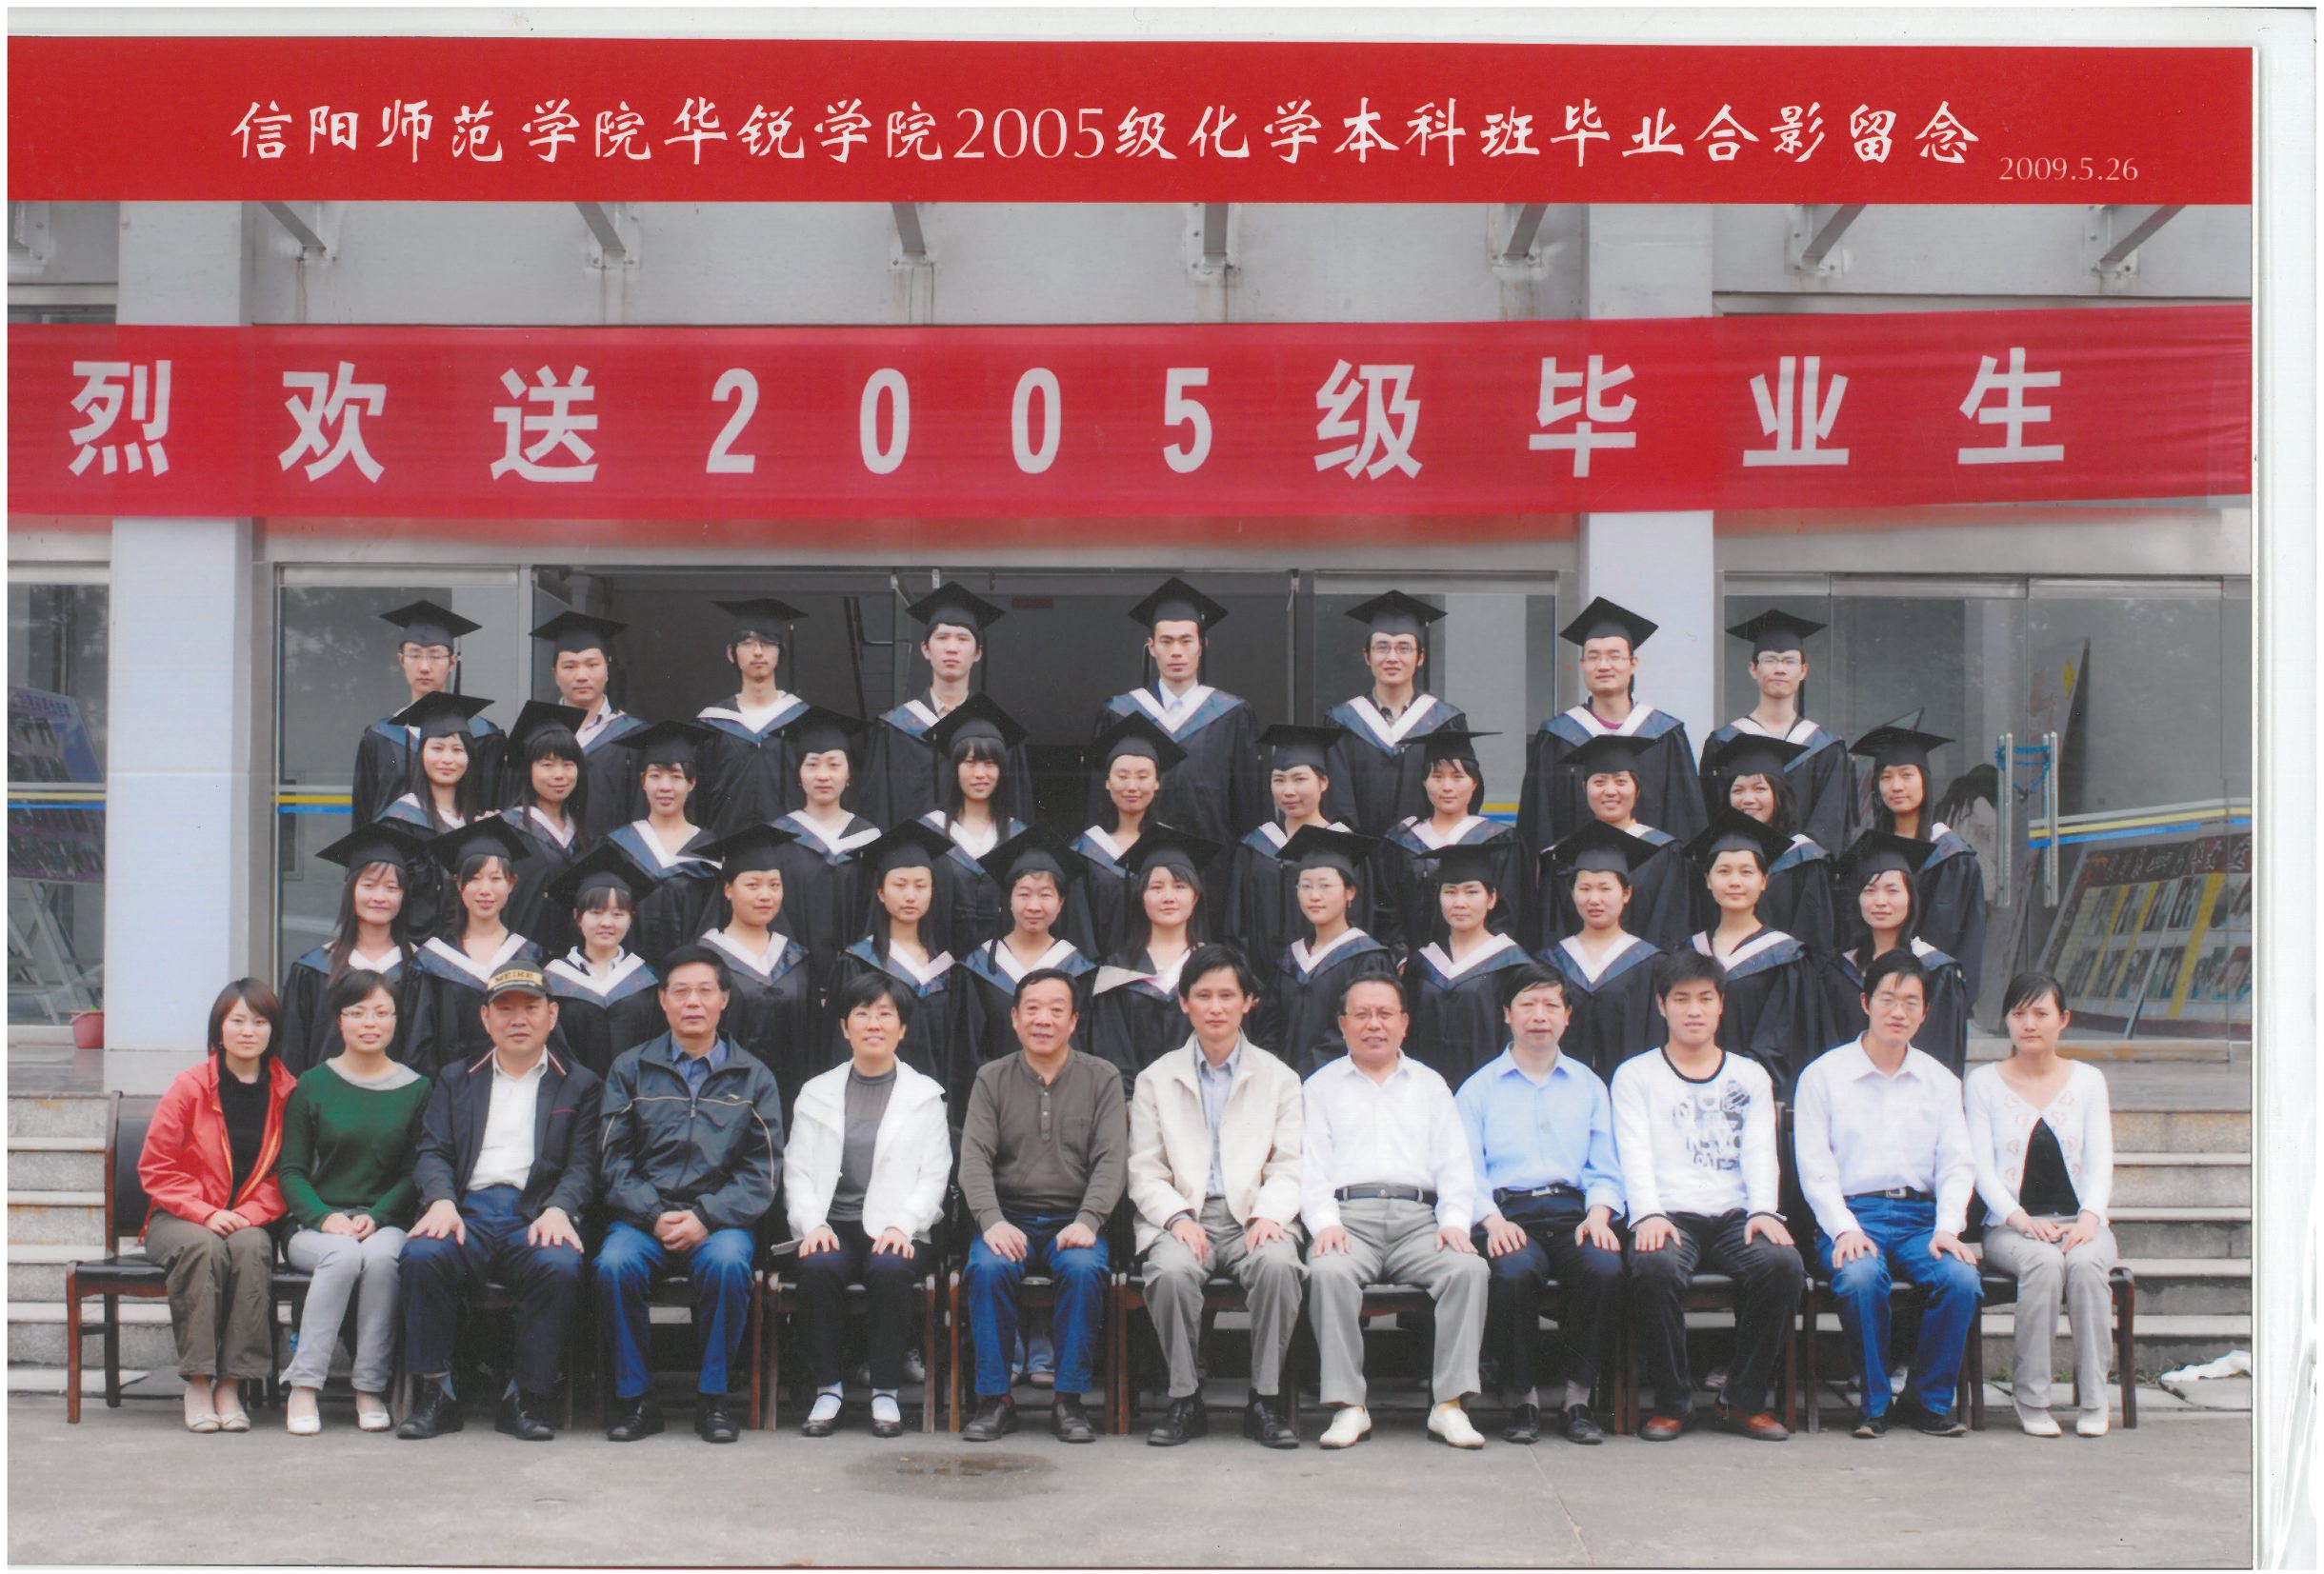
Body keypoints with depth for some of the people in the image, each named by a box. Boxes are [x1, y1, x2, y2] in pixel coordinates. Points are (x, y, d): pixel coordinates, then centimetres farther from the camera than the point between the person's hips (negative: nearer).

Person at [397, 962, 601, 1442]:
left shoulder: (579, 1086, 19)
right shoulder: (456, 1079, 24)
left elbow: (583, 1165, 7)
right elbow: (432, 1152, 12)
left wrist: (558, 1210, -14)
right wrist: (441, 1200, -11)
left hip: (535, 1216, -1)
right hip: (468, 1210, 1)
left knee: (561, 1265, -34)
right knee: (421, 1254, -31)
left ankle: (526, 1399, -19)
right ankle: (436, 1394, -18)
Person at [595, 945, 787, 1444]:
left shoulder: (753, 1077, 13)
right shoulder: (632, 1069, 14)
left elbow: (763, 1169, 4)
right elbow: (613, 1159, 6)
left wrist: (706, 1217, -11)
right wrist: (654, 1216, -10)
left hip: (722, 1219, -1)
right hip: (642, 1216, 1)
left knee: (727, 1262, -34)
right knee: (615, 1263, -31)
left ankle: (712, 1399, -17)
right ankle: (635, 1399, -15)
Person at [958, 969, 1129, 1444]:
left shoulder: (1101, 1078, 8)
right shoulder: (992, 1080, 10)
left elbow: (1111, 1159, -2)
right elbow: (974, 1159, -1)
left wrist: (1086, 1222, -18)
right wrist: (992, 1221, -19)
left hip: (1074, 1221, -1)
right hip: (1009, 1219, 1)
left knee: (1084, 1270, -32)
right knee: (988, 1268, -31)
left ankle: (1069, 1400, -21)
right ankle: (994, 1400, -20)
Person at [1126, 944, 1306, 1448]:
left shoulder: (1279, 1078, 15)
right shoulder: (1156, 1080, 14)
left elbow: (1290, 1169, 7)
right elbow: (1144, 1174, 8)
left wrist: (1269, 1215, -13)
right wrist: (1177, 1217, -12)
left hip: (1254, 1217, 0)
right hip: (1182, 1218, 0)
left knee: (1279, 1265, -34)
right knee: (1172, 1271, -34)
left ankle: (1266, 1402, -21)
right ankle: (1185, 1401, -18)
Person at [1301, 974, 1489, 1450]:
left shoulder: (1429, 1085, 24)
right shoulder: (1321, 1087, 19)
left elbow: (1455, 1165, 15)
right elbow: (1310, 1166, 8)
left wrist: (1455, 1222, -4)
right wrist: (1325, 1223, -11)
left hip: (1418, 1218, 2)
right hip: (1348, 1216, -1)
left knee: (1470, 1269, -28)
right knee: (1329, 1272, -34)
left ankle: (1449, 1405, -26)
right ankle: (1349, 1406, -28)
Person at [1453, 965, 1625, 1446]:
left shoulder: (1588, 1085, 22)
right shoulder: (1478, 1089, 15)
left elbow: (1605, 1168, 15)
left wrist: (1599, 1214, -6)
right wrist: (1492, 1219, -15)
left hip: (1573, 1211, 2)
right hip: (1507, 1212, -2)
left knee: (1606, 1268, -32)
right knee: (1514, 1272, -36)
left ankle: (1575, 1398, -15)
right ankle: (1523, 1400, -17)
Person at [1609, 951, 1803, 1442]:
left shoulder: (1750, 1076, 21)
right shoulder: (1635, 1076, 13)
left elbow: (1760, 1151, 8)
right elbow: (1635, 1154, 0)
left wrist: (1763, 1211, -12)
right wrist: (1648, 1215, -19)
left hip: (1735, 1215, 2)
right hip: (1669, 1216, -2)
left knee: (1784, 1263, -30)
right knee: (1654, 1269, -36)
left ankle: (1743, 1400, -13)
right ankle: (1672, 1401, -15)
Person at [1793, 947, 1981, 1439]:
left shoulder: (1940, 1081, 17)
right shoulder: (1824, 1076, 6)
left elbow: (1957, 1165, 10)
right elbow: (1815, 1168, 0)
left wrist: (1947, 1227, -9)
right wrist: (1845, 1229, -15)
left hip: (1922, 1215, 3)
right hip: (1852, 1215, -3)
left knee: (1962, 1277, -28)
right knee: (1861, 1277, -35)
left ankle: (1931, 1398, -8)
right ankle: (1874, 1401, -14)